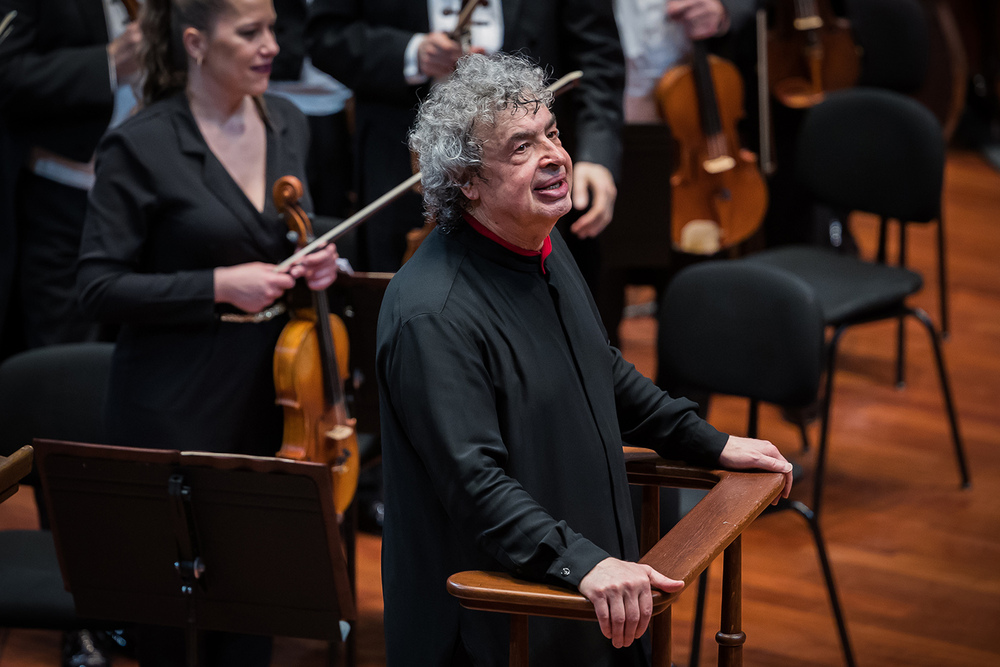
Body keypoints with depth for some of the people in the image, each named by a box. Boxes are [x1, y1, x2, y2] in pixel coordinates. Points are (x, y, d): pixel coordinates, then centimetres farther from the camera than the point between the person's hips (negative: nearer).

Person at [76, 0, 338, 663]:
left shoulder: (286, 123, 5)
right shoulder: (141, 145, -14)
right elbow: (100, 287, -12)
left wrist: (313, 259, -2)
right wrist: (219, 285, -20)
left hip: (273, 393, 6)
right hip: (180, 408, -5)